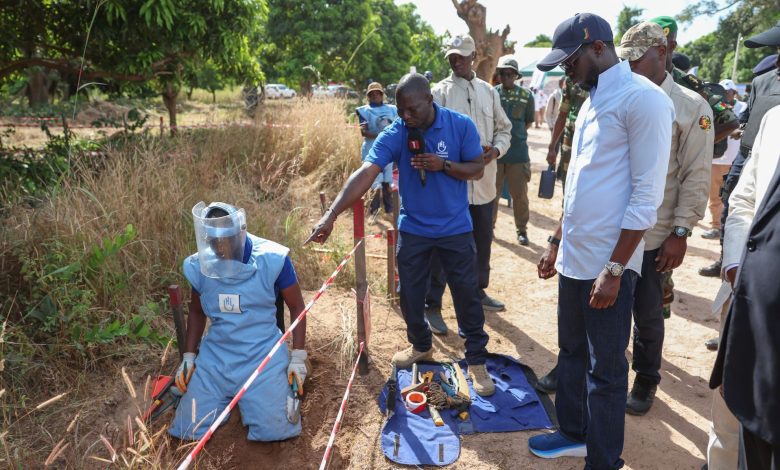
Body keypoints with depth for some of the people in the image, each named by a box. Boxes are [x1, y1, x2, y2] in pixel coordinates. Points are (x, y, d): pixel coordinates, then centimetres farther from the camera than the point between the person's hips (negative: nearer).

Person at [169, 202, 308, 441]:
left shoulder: (272, 259, -14)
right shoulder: (200, 265, -3)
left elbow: (296, 307, -3)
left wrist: (298, 357, -6)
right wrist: (188, 356, 7)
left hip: (263, 355, -3)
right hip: (215, 356, 3)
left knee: (275, 429, -14)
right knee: (187, 431, -2)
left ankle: (248, 399, 20)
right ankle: (228, 396, 28)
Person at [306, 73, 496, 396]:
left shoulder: (461, 125, -13)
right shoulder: (394, 133, -14)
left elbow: (477, 170, -5)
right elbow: (366, 173, -25)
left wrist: (443, 165, -25)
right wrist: (331, 216, -36)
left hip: (455, 228, -1)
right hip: (413, 228, 1)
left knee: (467, 295, 5)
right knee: (410, 294, 12)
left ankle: (477, 361, 23)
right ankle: (420, 346, 38)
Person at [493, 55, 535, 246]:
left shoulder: (526, 95, 0)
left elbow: (528, 122, 10)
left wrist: (514, 134, 2)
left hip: (518, 152, 0)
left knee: (519, 194, 5)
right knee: (492, 192, 10)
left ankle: (521, 230, 20)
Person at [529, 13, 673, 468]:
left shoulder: (642, 98, -13)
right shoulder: (593, 100, 14)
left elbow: (647, 195, -17)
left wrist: (614, 268, -18)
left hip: (607, 264, -8)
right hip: (574, 258, 8)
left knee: (605, 370, 5)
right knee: (572, 353, 20)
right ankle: (574, 433, 38)